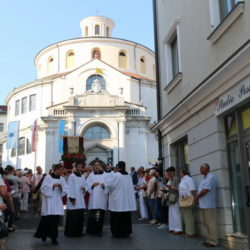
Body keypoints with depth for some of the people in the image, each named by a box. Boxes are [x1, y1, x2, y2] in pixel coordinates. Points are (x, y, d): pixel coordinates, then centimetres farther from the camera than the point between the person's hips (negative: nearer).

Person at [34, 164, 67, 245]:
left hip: (57, 201, 4)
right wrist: (53, 185, -19)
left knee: (55, 219, 0)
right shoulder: (48, 177, -3)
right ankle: (43, 234, 19)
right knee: (47, 219, -4)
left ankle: (54, 237, 11)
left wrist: (61, 187, -11)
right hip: (49, 201, -4)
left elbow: (65, 190, 9)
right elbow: (44, 188, -10)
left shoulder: (61, 179, 10)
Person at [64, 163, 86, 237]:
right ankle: (71, 232, 4)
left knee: (80, 216, 7)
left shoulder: (82, 177, 15)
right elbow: (70, 187, -12)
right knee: (73, 217, -5)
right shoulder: (71, 176, -5)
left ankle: (79, 232, 16)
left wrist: (84, 188, -4)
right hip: (73, 199, -6)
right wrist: (72, 198, -18)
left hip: (80, 199, 6)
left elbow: (86, 185, 21)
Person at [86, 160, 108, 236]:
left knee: (101, 215, -3)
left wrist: (104, 185, -19)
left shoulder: (105, 175, 8)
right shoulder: (91, 175, 11)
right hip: (93, 198, 1)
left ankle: (99, 230, 7)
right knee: (92, 214, -2)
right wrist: (92, 185, -16)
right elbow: (87, 185, 3)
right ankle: (91, 230, 12)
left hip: (102, 197, -1)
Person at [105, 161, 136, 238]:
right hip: (127, 201, 6)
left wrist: (103, 184, 13)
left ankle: (117, 233, 7)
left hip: (118, 200, -6)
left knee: (117, 217, 3)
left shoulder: (116, 175, -14)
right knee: (126, 216, 13)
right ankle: (126, 232, 19)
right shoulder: (128, 176, 4)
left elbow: (108, 184, -7)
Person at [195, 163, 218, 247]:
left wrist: (196, 197, -6)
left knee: (210, 223, -5)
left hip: (208, 205, -9)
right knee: (205, 223, 11)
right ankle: (209, 240, 17)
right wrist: (197, 199, 3)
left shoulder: (210, 177, -12)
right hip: (203, 205, 9)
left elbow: (205, 190, -18)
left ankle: (213, 241, 0)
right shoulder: (204, 179, 18)